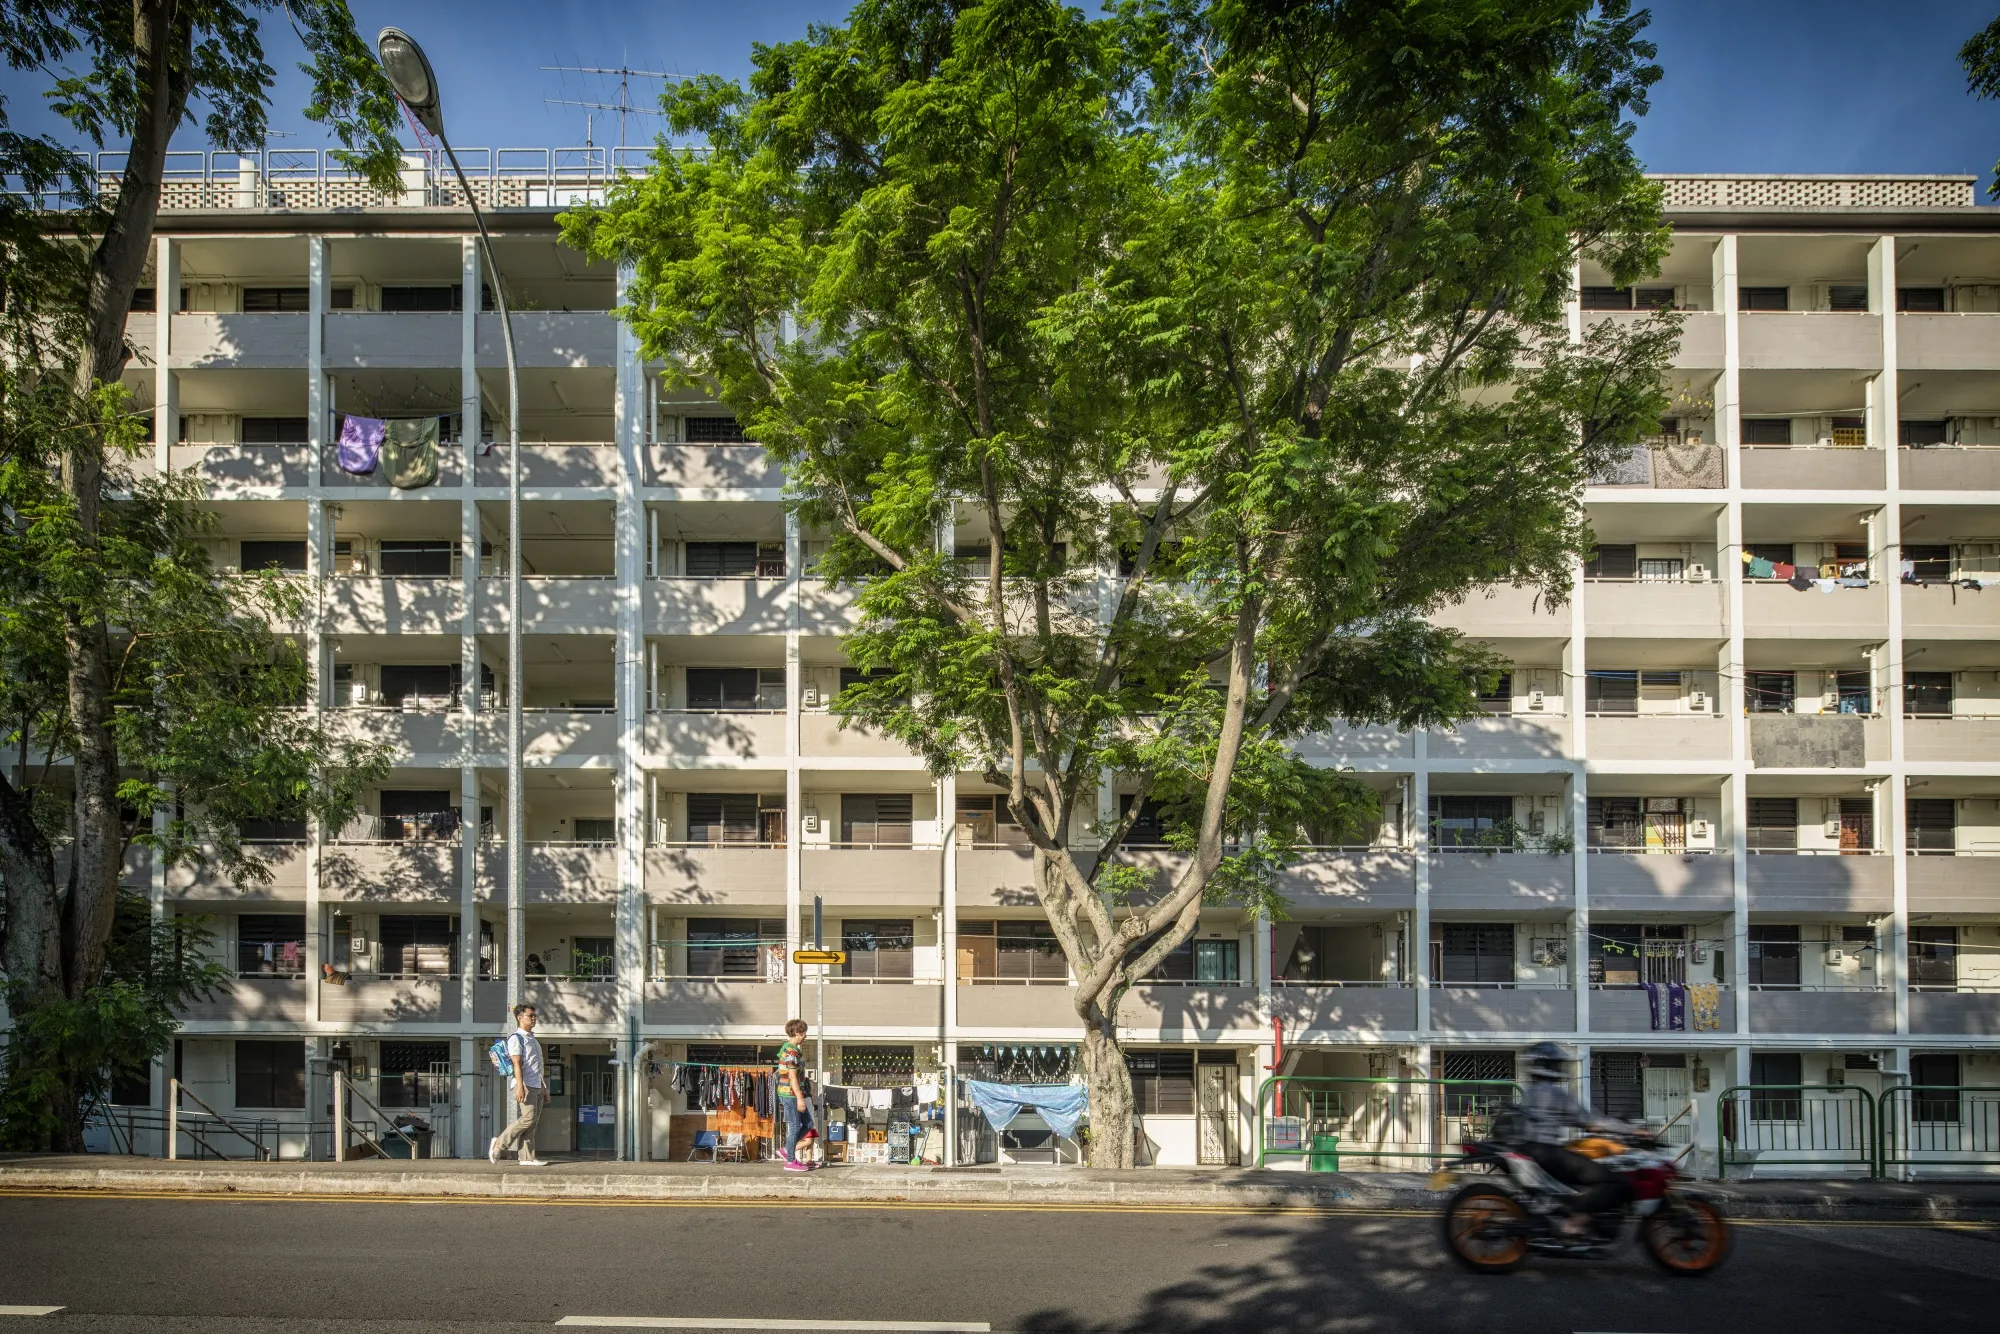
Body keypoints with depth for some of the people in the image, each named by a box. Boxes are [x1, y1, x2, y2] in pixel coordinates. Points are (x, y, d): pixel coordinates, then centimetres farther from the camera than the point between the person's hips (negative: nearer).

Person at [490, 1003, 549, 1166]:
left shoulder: (532, 1039, 23)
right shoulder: (516, 1038, -5)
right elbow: (517, 1064, -15)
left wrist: (544, 1089, 22)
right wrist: (520, 1087, -24)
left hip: (536, 1086, 9)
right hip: (526, 1085, -9)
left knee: (532, 1122, 3)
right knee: (528, 1118, -17)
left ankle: (527, 1157, 1)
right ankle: (499, 1143, -7)